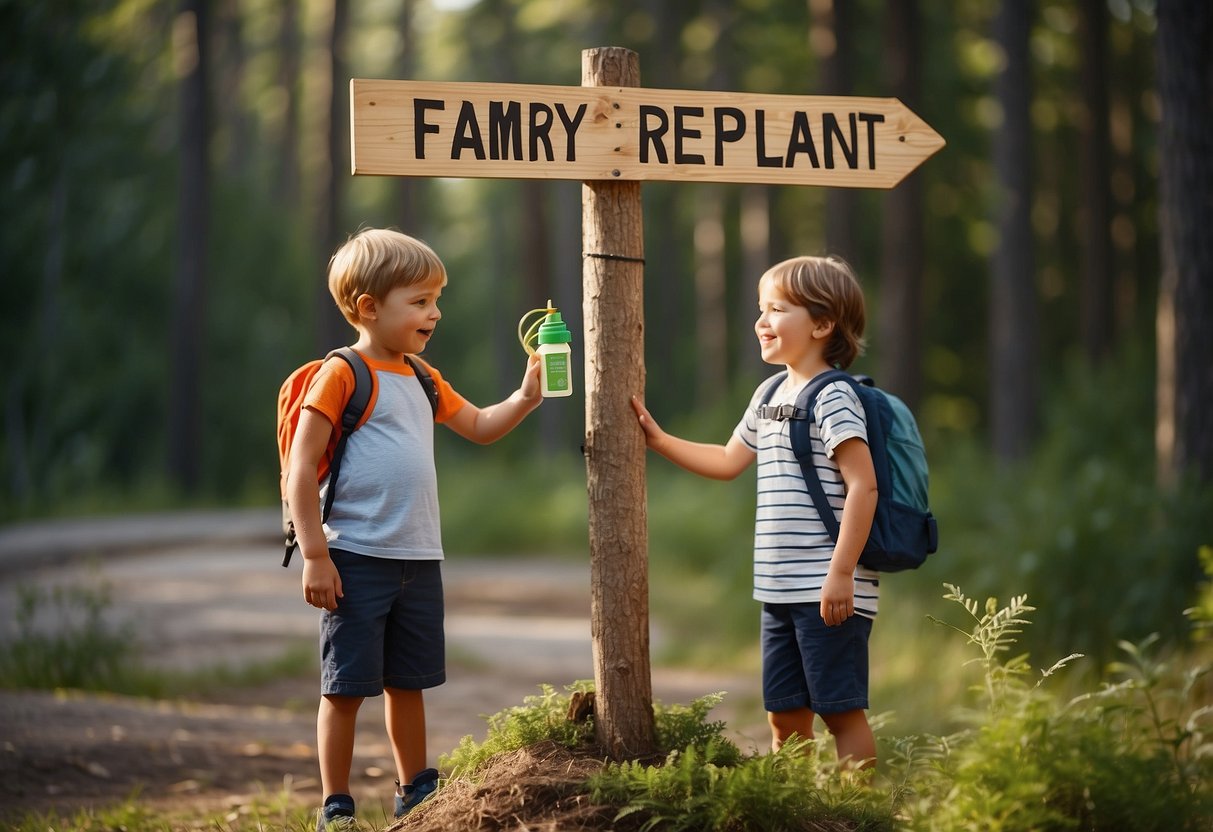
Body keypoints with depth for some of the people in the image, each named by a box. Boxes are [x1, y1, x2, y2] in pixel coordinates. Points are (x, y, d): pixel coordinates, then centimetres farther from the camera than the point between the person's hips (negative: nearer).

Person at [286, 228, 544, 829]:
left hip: (419, 560, 7)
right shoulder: (341, 376, -10)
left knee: (408, 683, 17)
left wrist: (525, 399, 7)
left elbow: (480, 427, 27)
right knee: (346, 686, -2)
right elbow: (301, 469, -12)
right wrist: (315, 555, -17)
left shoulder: (422, 380, 15)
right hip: (357, 559, -7)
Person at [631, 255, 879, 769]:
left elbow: (862, 484, -19)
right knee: (785, 716, 11)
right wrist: (659, 440, 25)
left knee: (841, 708, -4)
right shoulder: (770, 396, 15)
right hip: (779, 590, 9)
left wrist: (841, 572, -23)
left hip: (827, 591, -9)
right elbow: (728, 461, 29)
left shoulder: (833, 398, -12)